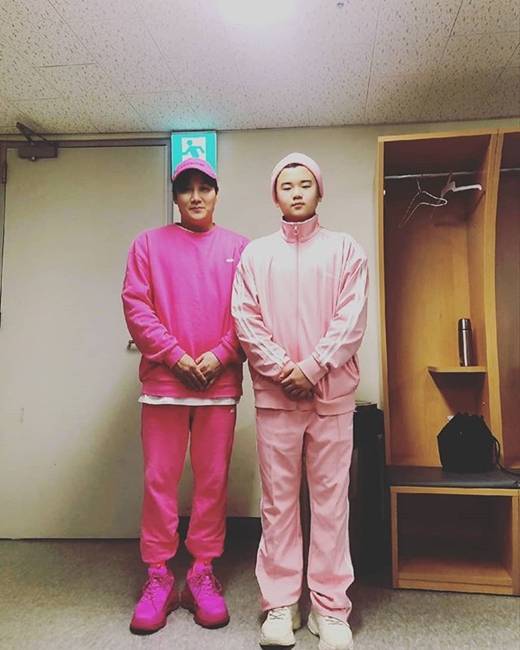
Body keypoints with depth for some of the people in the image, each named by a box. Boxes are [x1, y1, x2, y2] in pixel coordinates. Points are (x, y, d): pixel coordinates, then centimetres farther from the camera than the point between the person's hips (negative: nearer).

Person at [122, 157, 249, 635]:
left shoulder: (238, 248, 10)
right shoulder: (149, 243, 9)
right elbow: (136, 306, 0)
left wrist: (220, 354, -9)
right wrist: (175, 355, -9)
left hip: (220, 382, 1)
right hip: (164, 380, 0)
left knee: (213, 480, 6)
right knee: (160, 479, 4)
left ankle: (203, 573, 22)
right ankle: (158, 576, 19)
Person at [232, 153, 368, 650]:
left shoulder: (345, 249, 8)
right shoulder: (255, 253, 11)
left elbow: (351, 320, -2)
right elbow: (245, 321, 2)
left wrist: (312, 369, -11)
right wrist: (282, 370, -9)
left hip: (332, 394, -1)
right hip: (274, 394, 1)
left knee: (330, 500, 5)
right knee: (278, 500, 7)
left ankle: (329, 608, 17)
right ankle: (279, 604, 20)